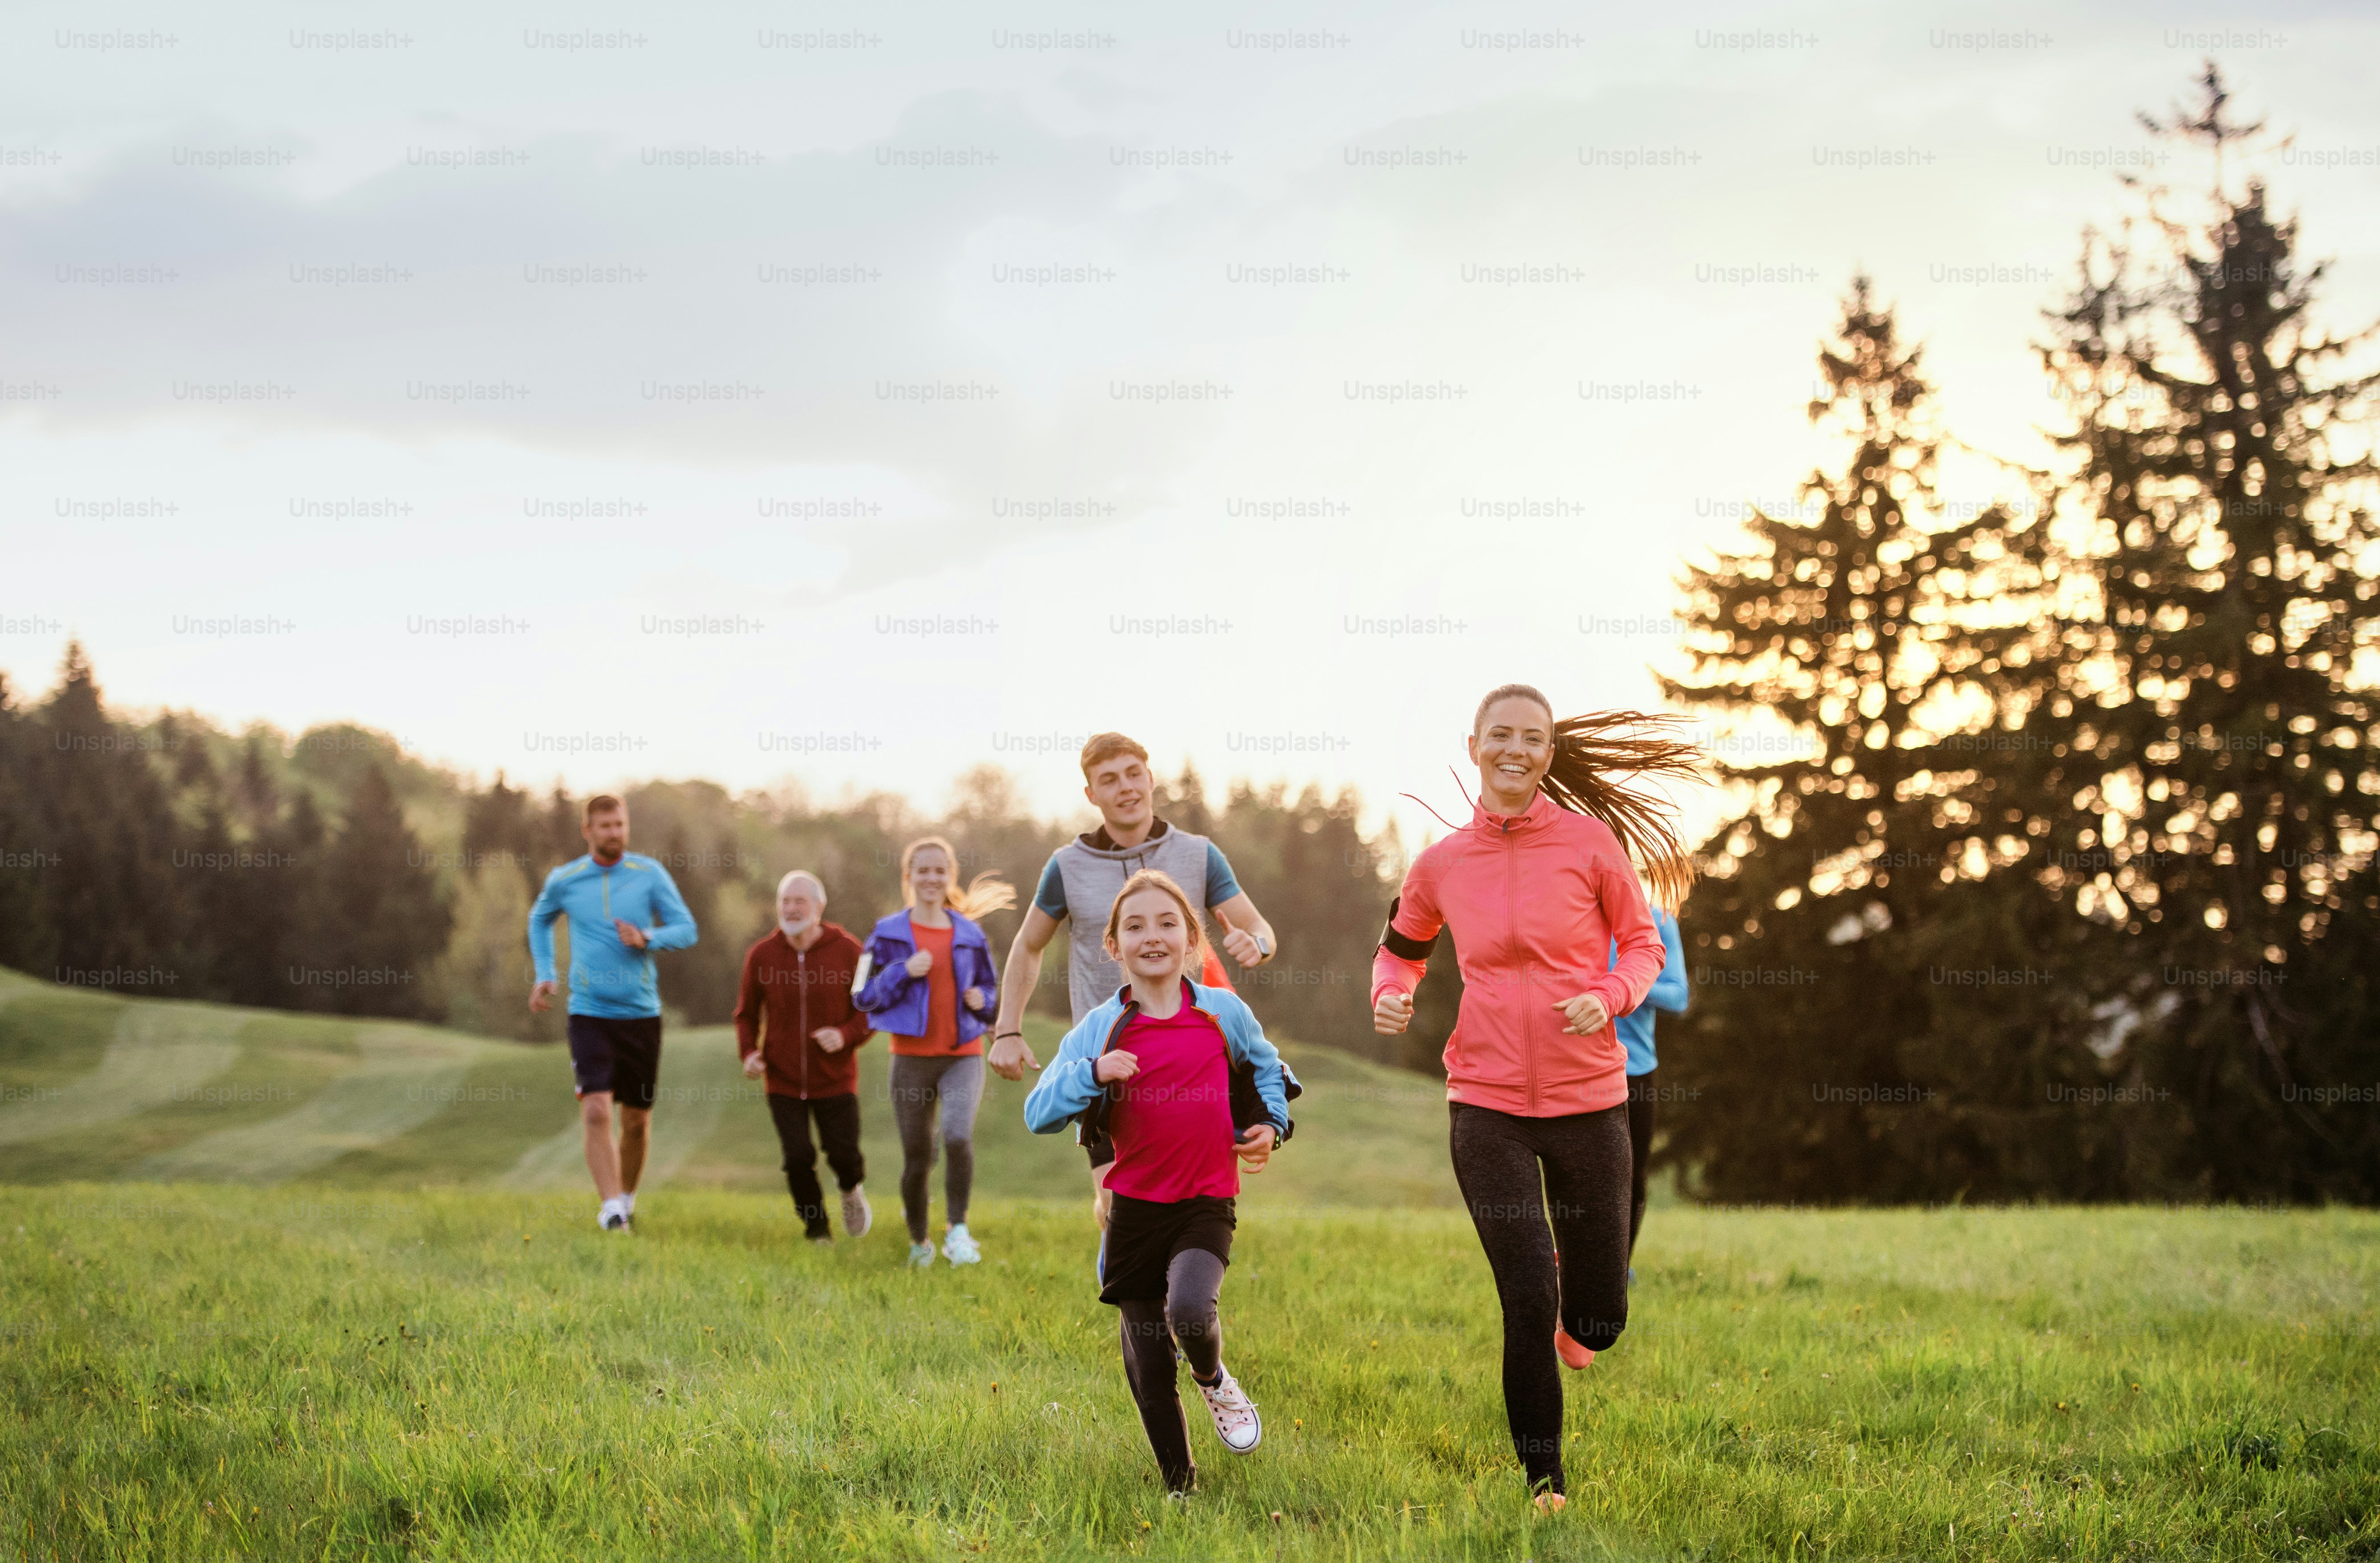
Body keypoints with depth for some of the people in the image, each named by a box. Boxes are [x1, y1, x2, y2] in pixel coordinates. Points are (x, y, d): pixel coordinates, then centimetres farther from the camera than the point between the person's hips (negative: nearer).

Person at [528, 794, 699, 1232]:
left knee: (637, 1119, 8)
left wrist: (647, 939, -17)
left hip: (642, 1014, 1)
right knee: (596, 1110, -17)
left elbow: (687, 929, 2)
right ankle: (611, 1208, -19)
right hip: (589, 1013, -1)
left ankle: (627, 1197, 30)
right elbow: (540, 919, 24)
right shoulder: (563, 880, 3)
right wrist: (544, 975, 13)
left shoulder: (650, 874, 1)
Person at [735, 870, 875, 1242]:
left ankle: (852, 1190, 36)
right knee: (798, 1158, -7)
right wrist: (749, 1053, -9)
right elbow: (746, 1015, 10)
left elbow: (874, 1009, -1)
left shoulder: (847, 951, -7)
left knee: (844, 1156, -2)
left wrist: (846, 1035, -20)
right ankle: (816, 1228, 17)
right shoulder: (761, 956, -2)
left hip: (835, 1081, -1)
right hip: (783, 1080, 1)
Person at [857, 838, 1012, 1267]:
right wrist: (904, 972, -15)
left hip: (963, 1057, 0)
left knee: (958, 1137, -24)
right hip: (912, 1058, 0)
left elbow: (990, 990, 18)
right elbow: (864, 996, -1)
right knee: (916, 1158, 5)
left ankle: (957, 1231, -11)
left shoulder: (969, 935, 7)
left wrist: (982, 1001, -5)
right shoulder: (889, 934, 1)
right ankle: (918, 1242, 27)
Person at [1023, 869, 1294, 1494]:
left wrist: (1270, 1124, 8)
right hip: (1134, 1206, 1)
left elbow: (1265, 1067, 23)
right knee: (1148, 1366, 7)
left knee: (1190, 1311, -29)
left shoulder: (1225, 1013, 1)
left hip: (1207, 1204, -1)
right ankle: (1180, 1487, 25)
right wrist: (1092, 1073, -23)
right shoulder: (1099, 1030, -2)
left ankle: (1215, 1382, 6)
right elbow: (1039, 1114, -8)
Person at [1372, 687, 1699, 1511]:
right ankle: (1542, 1476, 12)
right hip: (1487, 1104, 0)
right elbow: (1401, 948, 20)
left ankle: (1566, 1312, 44)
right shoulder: (1441, 865, 2)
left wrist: (1609, 996, -15)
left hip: (1587, 1100, 0)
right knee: (1528, 1303, -8)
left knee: (1596, 1321, 5)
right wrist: (1391, 996, -2)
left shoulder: (1591, 842, -3)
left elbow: (1643, 943, 6)